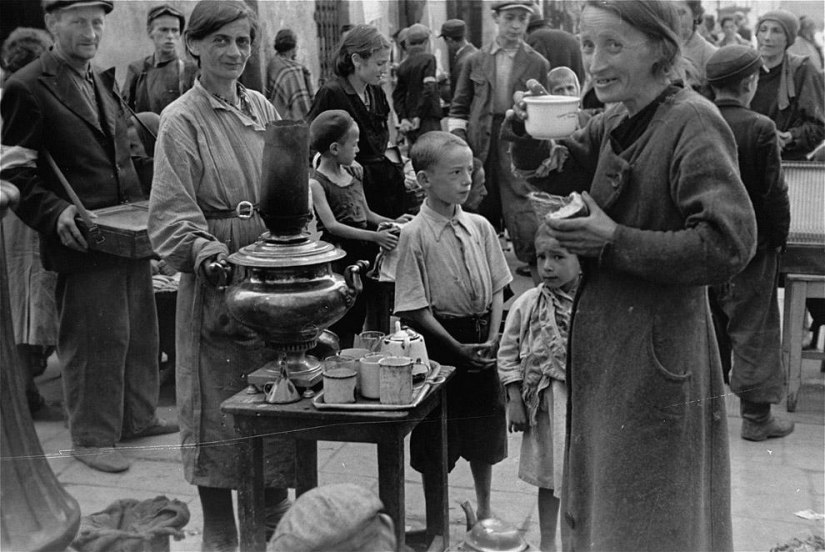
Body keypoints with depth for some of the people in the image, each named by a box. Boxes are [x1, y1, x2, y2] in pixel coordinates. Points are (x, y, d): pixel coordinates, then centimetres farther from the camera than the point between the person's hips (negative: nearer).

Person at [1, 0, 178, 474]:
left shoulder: (105, 83, 15)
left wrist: (144, 205, 12)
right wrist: (55, 213, -22)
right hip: (83, 239, -7)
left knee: (140, 330, 15)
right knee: (94, 339, 0)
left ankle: (137, 417, 31)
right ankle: (92, 437, 16)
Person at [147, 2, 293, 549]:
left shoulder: (263, 109, 10)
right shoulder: (182, 120, -6)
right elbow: (172, 217, -12)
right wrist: (210, 256, -27)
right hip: (215, 280, -5)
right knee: (219, 410, 3)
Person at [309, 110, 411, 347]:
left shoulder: (353, 174, 10)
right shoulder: (316, 183, -13)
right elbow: (332, 225, -22)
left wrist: (392, 222, 0)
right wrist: (374, 236, -28)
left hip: (362, 256, 7)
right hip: (338, 259, -7)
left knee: (357, 318, 13)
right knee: (338, 330, -2)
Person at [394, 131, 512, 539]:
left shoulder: (480, 227, 1)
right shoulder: (415, 235, -13)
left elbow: (497, 289, 6)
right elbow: (415, 309, -13)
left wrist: (491, 338, -8)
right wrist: (458, 347, -16)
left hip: (481, 341, 5)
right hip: (440, 343, -4)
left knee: (485, 438, 17)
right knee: (436, 445, 7)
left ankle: (484, 512, 37)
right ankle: (436, 526, 24)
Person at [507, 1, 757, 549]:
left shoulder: (693, 122, -18)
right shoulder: (615, 123, 7)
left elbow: (729, 243, -25)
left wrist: (614, 242, -22)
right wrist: (530, 133, -7)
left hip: (658, 356, -7)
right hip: (607, 345, 8)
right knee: (599, 507, 21)